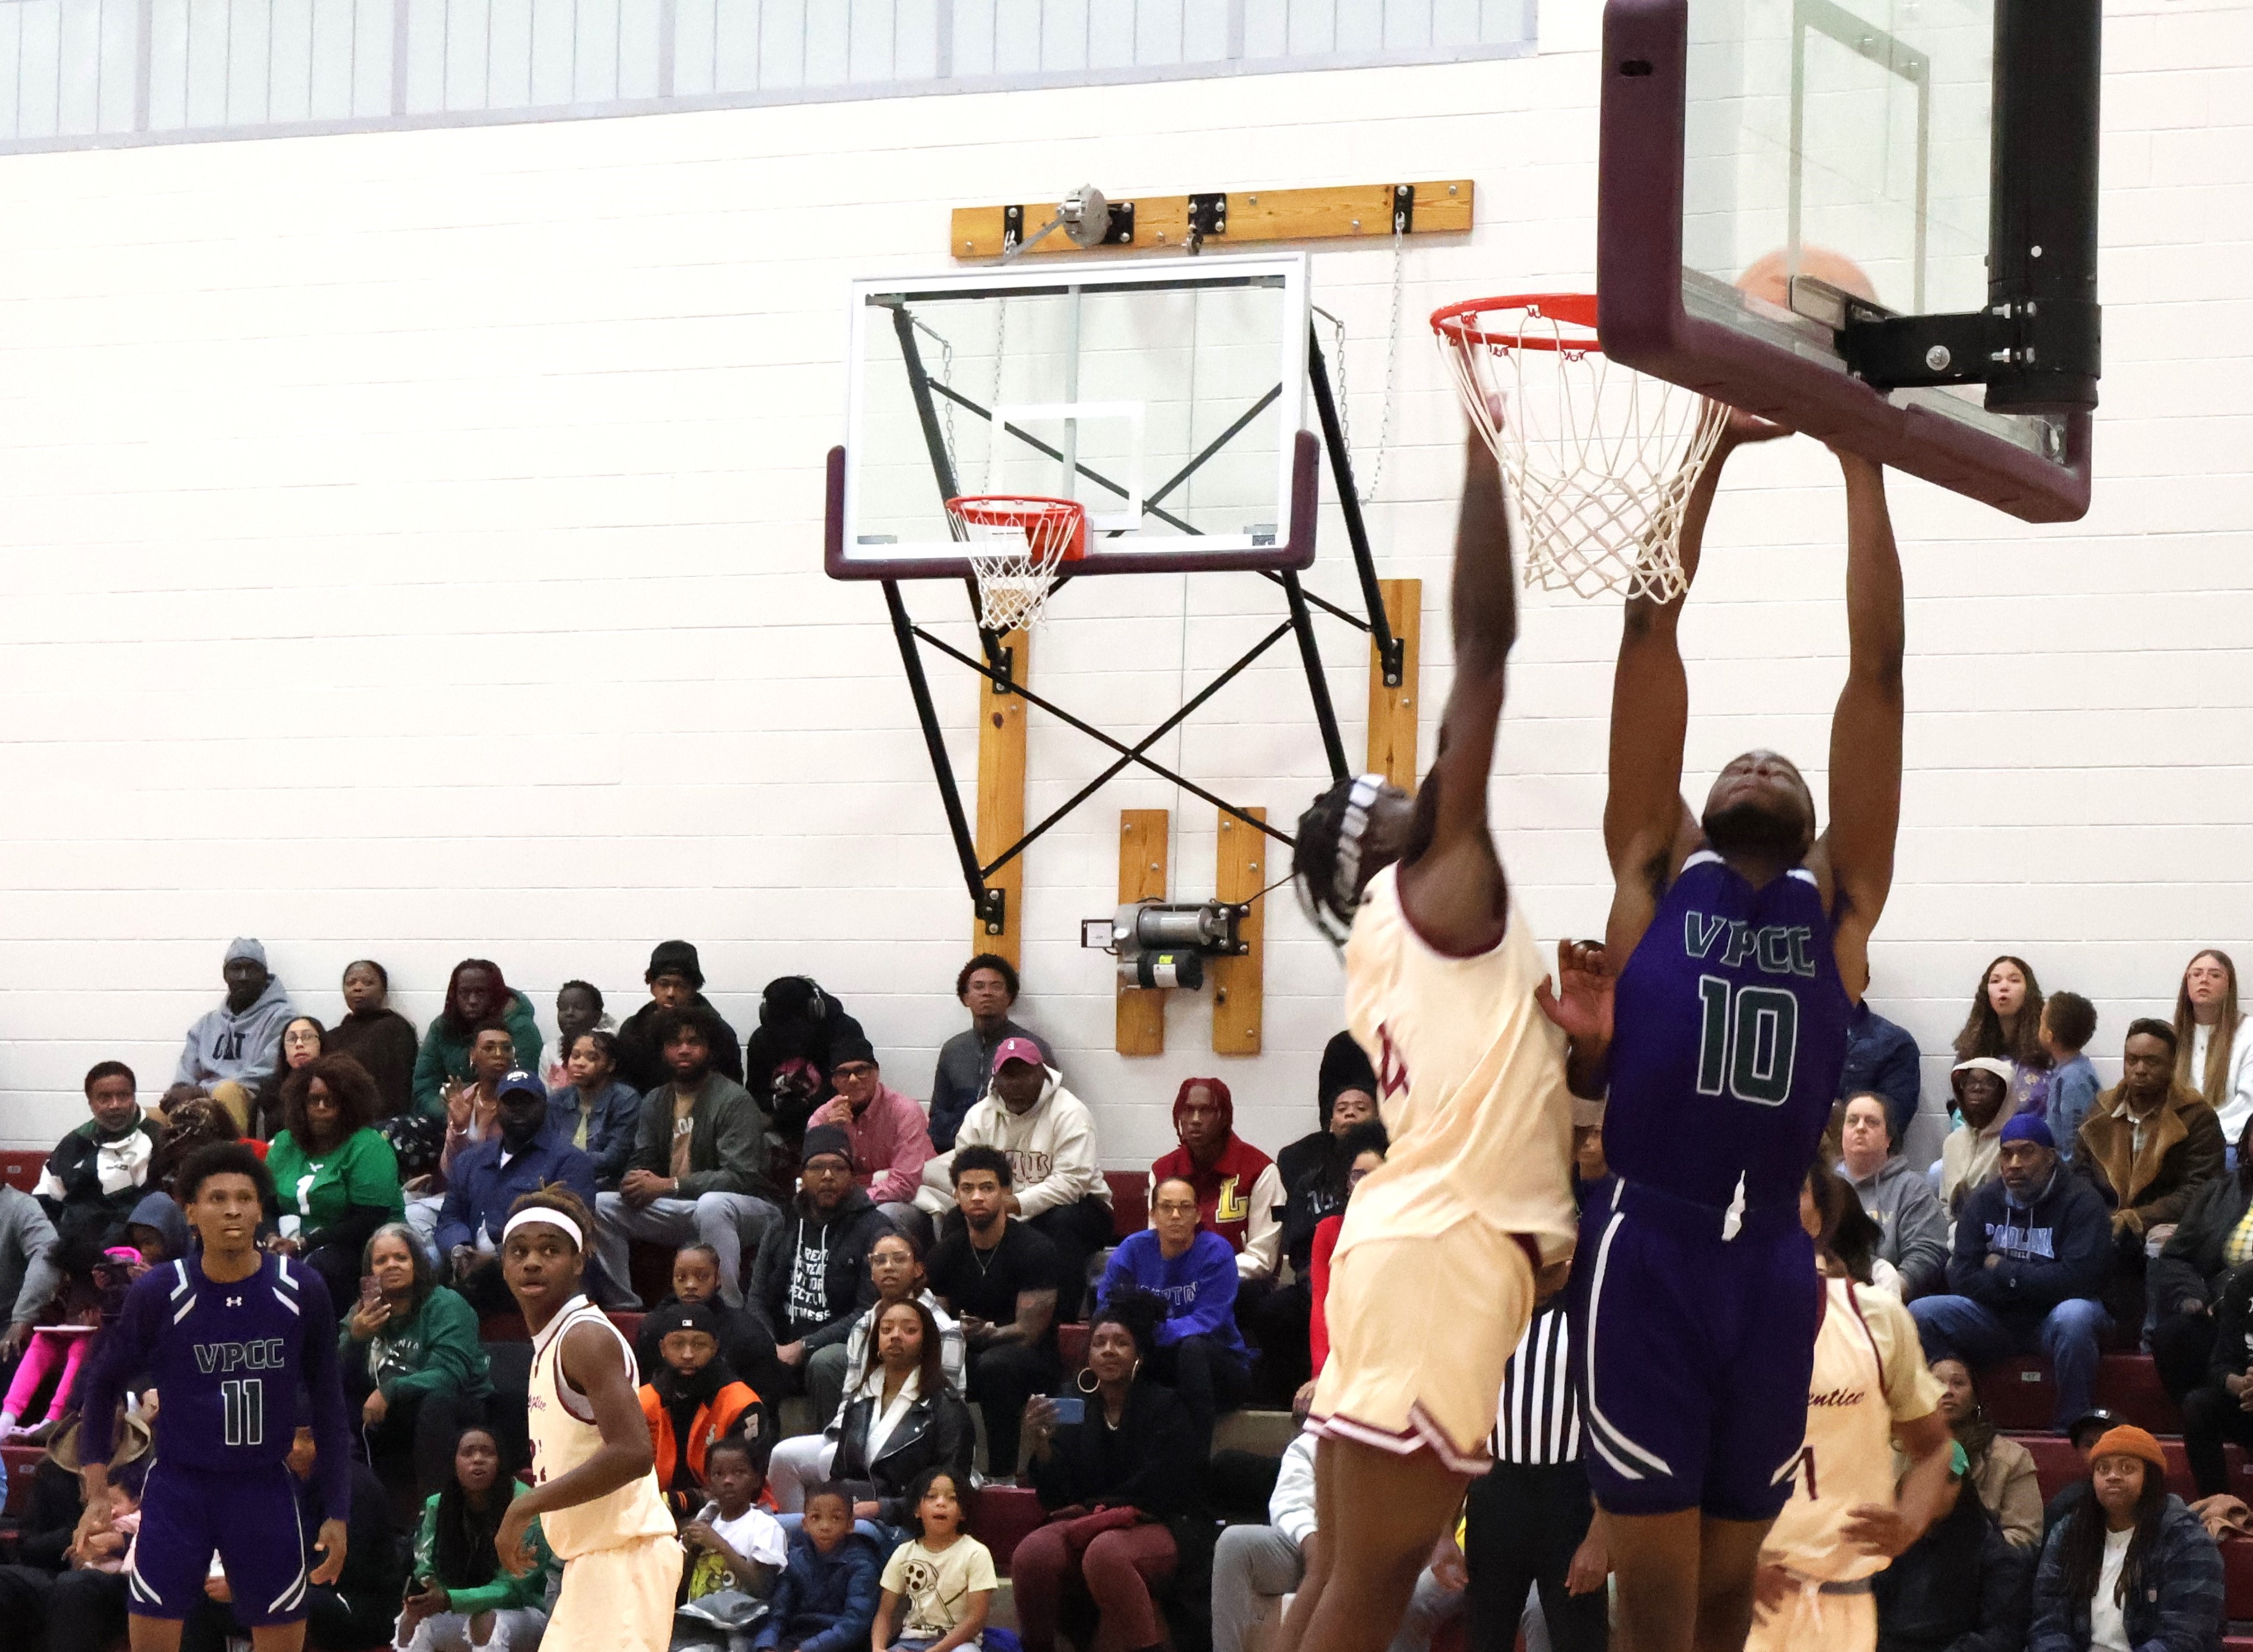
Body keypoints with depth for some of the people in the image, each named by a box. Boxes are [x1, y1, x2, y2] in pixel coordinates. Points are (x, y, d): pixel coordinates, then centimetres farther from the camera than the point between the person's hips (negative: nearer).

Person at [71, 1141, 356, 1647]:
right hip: (177, 1488, -1)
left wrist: (337, 1514, 0)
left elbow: (328, 1406, 3)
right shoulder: (158, 1293, -10)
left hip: (267, 1490, 1)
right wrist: (97, 1492, -3)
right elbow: (103, 1382, 4)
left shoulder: (301, 1292, -6)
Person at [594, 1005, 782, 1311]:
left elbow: (741, 1177, -20)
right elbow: (640, 1163, 13)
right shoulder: (655, 1102, 11)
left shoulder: (734, 1100, -11)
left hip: (751, 1209, -7)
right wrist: (636, 1183, -15)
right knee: (600, 1205, -9)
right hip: (678, 1210, 7)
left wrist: (669, 1186, -25)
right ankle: (625, 1305, -5)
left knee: (712, 1206, -42)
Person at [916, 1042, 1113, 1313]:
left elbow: (1072, 1181, -25)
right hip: (1005, 1219, 5)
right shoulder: (981, 1116, 3)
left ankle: (1063, 1318, -33)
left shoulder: (1069, 1113, -14)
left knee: (1064, 1221, -37)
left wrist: (1016, 1204, -33)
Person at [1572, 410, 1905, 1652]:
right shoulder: (1658, 870, 10)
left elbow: (1877, 666, 10)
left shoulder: (1838, 900, 13)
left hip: (1774, 1269, 3)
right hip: (1648, 1255, -3)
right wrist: (1711, 453, 10)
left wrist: (1861, 469, 10)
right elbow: (1653, 626, 9)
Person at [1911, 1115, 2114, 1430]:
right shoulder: (1982, 1203, 5)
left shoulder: (2081, 1202, -9)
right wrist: (2030, 1285, -14)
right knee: (1920, 1313, -17)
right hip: (1996, 1319, 4)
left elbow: (2077, 1278, -22)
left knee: (2073, 1318, -39)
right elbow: (1962, 1280, -4)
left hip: (2056, 1314, -4)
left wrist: (2003, 1272, -11)